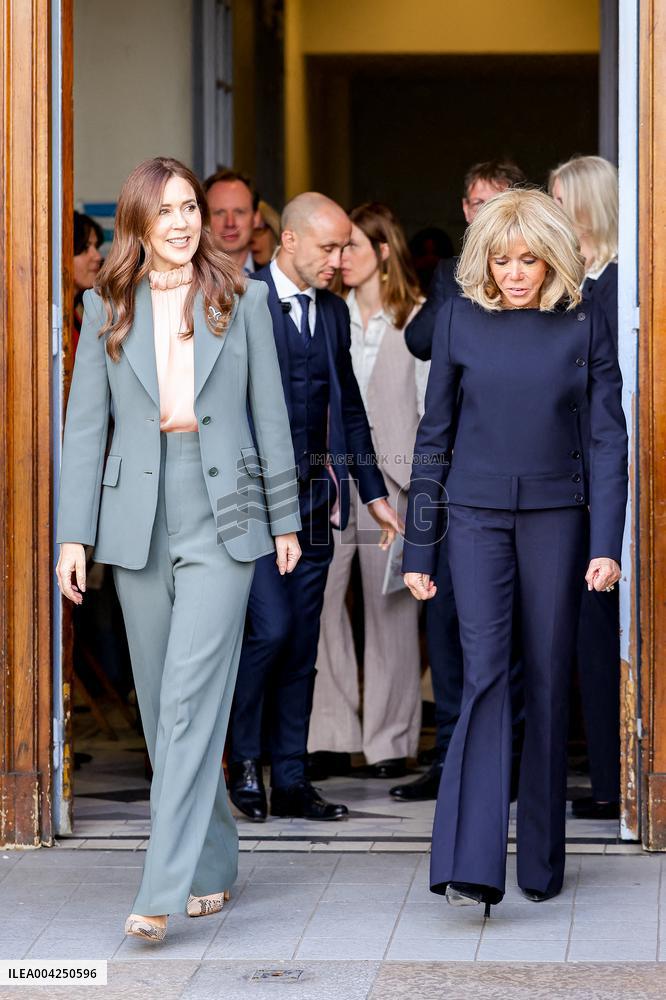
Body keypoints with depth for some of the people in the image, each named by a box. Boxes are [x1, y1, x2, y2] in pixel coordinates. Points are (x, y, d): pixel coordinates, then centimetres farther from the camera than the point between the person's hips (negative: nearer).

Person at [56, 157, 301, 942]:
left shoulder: (240, 302, 3)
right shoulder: (108, 310, 5)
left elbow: (270, 414, 6)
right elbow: (85, 424, 4)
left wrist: (285, 519, 6)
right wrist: (73, 534, -2)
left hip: (220, 521, -2)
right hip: (138, 523, 3)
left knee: (190, 701, -12)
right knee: (161, 705, 8)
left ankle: (163, 891, -16)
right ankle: (212, 868, 23)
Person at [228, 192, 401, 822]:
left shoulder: (334, 311, 14)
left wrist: (374, 491, 17)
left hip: (313, 497, 6)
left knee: (301, 643, 7)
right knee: (271, 627, -14)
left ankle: (290, 781, 12)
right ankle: (243, 761, 5)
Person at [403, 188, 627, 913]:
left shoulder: (585, 326, 0)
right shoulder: (459, 321, 2)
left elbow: (608, 437, 0)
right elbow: (434, 436, 7)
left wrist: (607, 544, -10)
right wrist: (417, 548, 6)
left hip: (556, 517, 1)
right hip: (477, 514, 0)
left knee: (548, 682, 4)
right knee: (485, 669, -14)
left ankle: (541, 861, 15)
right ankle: (471, 863, -20)